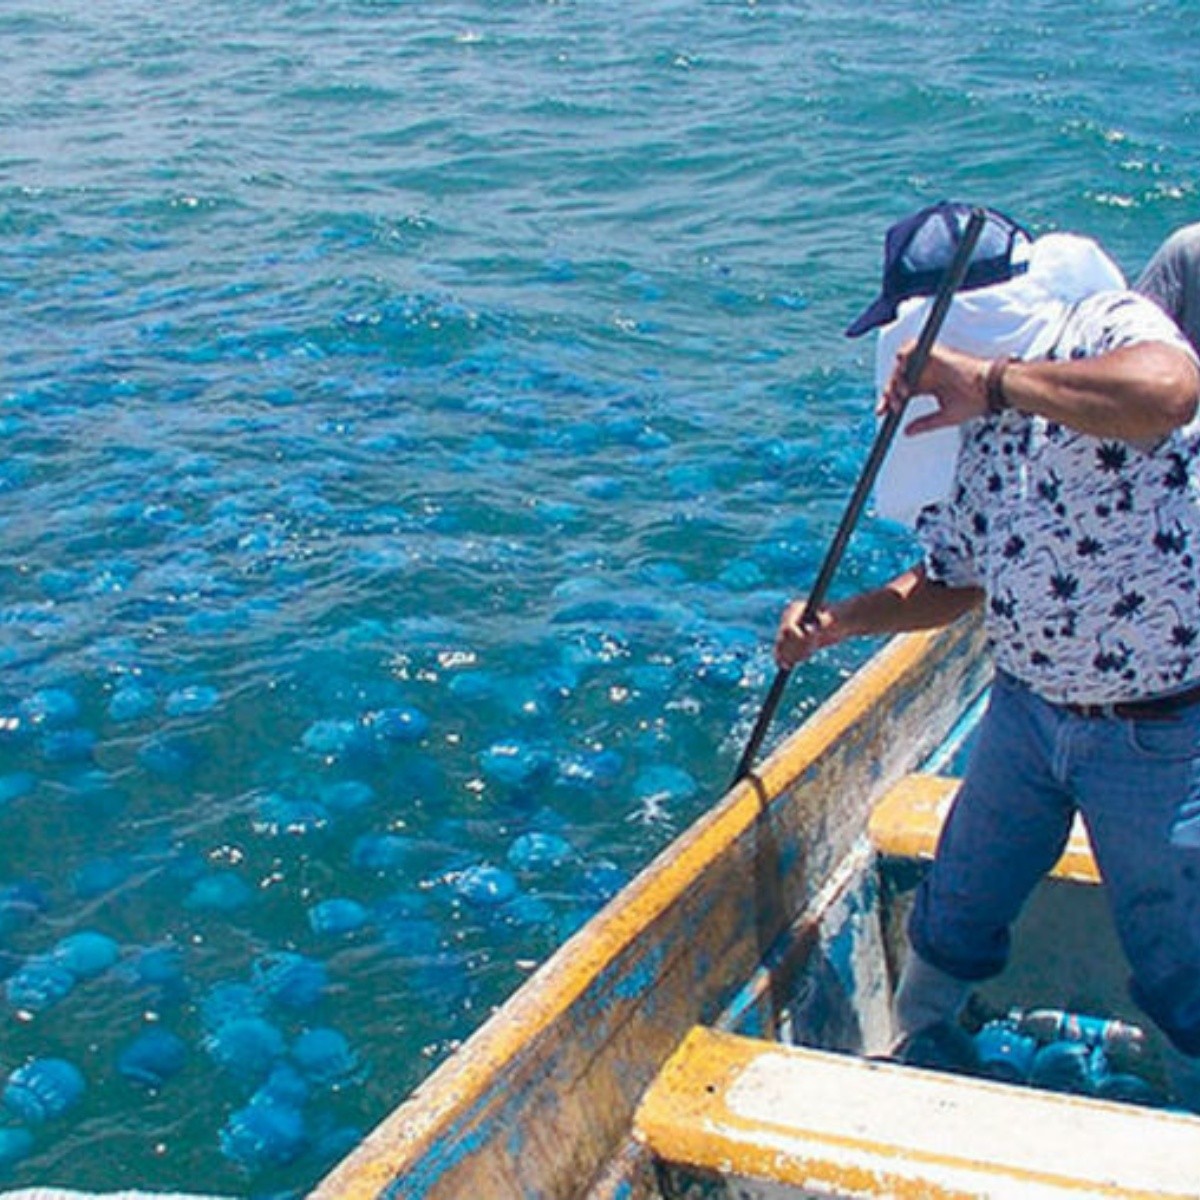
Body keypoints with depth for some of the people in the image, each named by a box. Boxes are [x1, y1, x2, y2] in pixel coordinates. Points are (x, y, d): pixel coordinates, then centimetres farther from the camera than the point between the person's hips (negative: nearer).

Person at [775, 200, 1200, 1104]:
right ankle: (916, 1059, 44)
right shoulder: (976, 424, 4)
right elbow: (956, 580, 15)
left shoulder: (1109, 326, -16)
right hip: (1027, 711, 7)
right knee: (953, 920, 19)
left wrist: (993, 380, -39)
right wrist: (841, 620, -1)